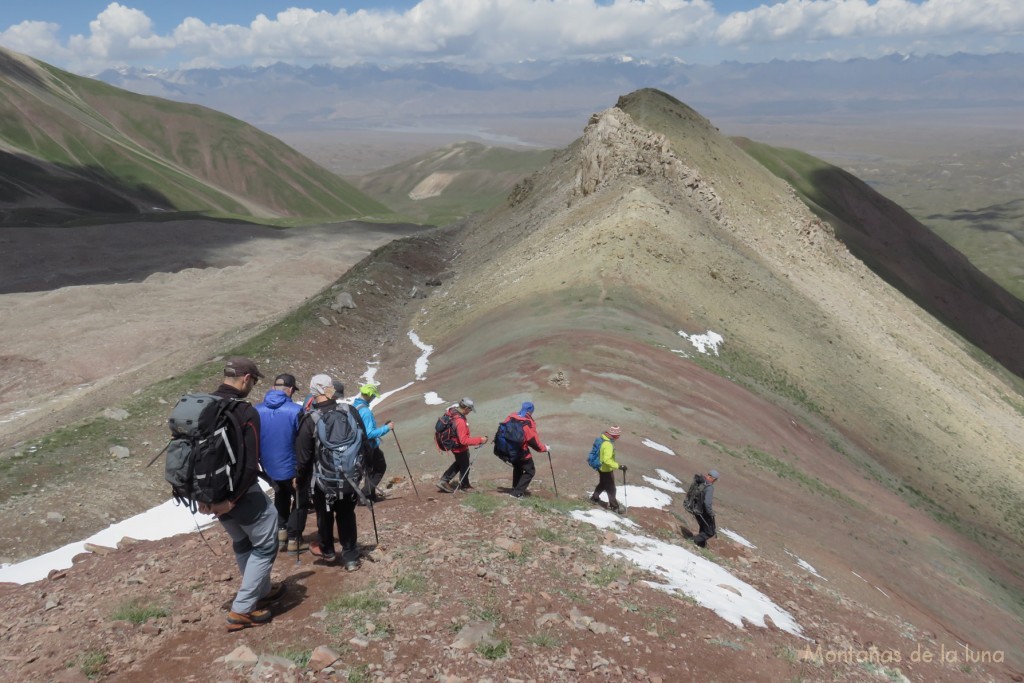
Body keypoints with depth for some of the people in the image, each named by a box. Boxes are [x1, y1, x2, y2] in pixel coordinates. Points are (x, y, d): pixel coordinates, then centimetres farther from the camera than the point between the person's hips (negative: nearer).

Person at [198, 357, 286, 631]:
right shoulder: (246, 412, -19)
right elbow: (250, 466, -23)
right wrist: (232, 500, -16)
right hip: (240, 493, -8)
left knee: (241, 543, 25)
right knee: (264, 545, 8)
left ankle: (262, 591, 39)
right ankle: (242, 610, 6)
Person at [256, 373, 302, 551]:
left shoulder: (257, 411, -7)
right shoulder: (296, 410, -19)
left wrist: (258, 463, 16)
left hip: (269, 467, 4)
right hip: (292, 467, -4)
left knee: (280, 497, 28)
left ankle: (280, 531, 15)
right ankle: (292, 537, 11)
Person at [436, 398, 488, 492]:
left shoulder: (453, 410, -10)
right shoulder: (460, 421, -37)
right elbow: (464, 440, -36)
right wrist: (480, 440, -32)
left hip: (454, 443, 9)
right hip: (460, 448, -9)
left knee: (459, 463, 29)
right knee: (465, 466, 16)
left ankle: (444, 481, 31)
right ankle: (464, 485, 38)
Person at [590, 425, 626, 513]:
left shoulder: (603, 439, -3)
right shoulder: (608, 445, -33)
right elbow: (607, 460, -38)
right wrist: (619, 466, -39)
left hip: (601, 467, 9)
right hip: (606, 469, -9)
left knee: (602, 484, 29)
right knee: (611, 488, 7)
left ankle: (595, 498, 44)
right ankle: (614, 506, 21)